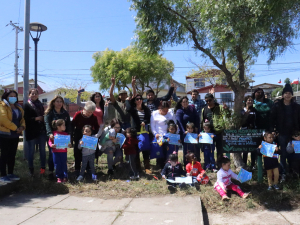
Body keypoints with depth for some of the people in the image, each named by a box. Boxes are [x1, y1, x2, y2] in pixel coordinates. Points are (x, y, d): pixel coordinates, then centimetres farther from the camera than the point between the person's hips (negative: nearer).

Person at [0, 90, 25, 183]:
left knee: (12, 155, 13)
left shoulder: (18, 107, 14)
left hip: (15, 135, 7)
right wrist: (16, 128, -19)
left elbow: (22, 119, 12)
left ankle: (10, 174, 23)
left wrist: (22, 126, -9)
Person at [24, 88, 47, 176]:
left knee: (42, 150, 6)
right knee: (31, 150, 4)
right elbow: (25, 118, -8)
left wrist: (42, 118, 2)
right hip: (31, 132, -4)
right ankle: (31, 169, 15)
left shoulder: (40, 105, 14)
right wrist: (36, 118, -17)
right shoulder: (27, 105, 0)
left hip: (41, 131, 4)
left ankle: (43, 168, 14)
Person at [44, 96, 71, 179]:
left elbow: (68, 124, 4)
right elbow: (47, 124, -17)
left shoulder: (65, 113, 10)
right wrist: (50, 133, -34)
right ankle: (51, 171, 10)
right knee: (52, 154, -1)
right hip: (52, 137, -3)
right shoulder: (49, 113, -3)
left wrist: (68, 133, -13)